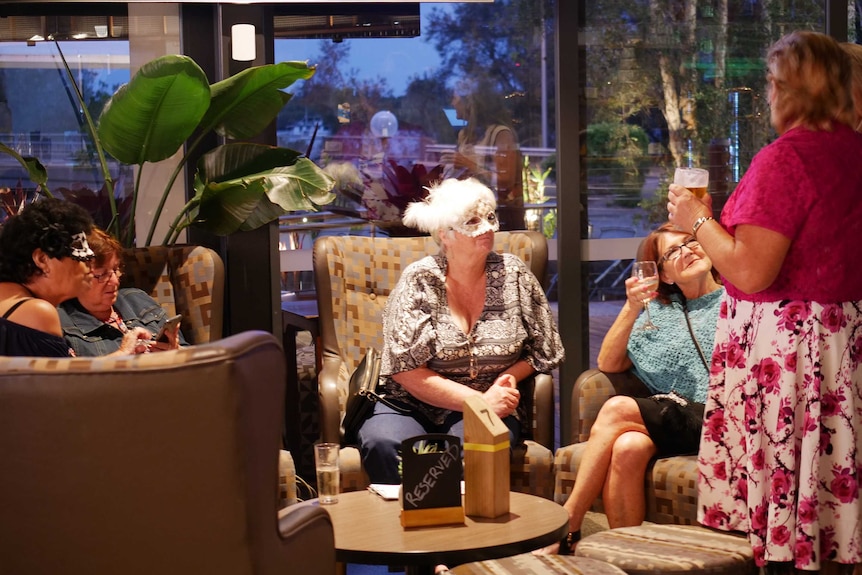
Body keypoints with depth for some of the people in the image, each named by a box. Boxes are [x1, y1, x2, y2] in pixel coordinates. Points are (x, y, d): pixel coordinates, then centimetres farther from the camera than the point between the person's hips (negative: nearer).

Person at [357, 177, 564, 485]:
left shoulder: (513, 275, 4)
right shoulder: (419, 281, -3)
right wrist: (480, 402, -16)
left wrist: (508, 377, -9)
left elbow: (544, 351, 11)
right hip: (413, 405, -1)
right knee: (383, 444, -33)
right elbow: (406, 370, -10)